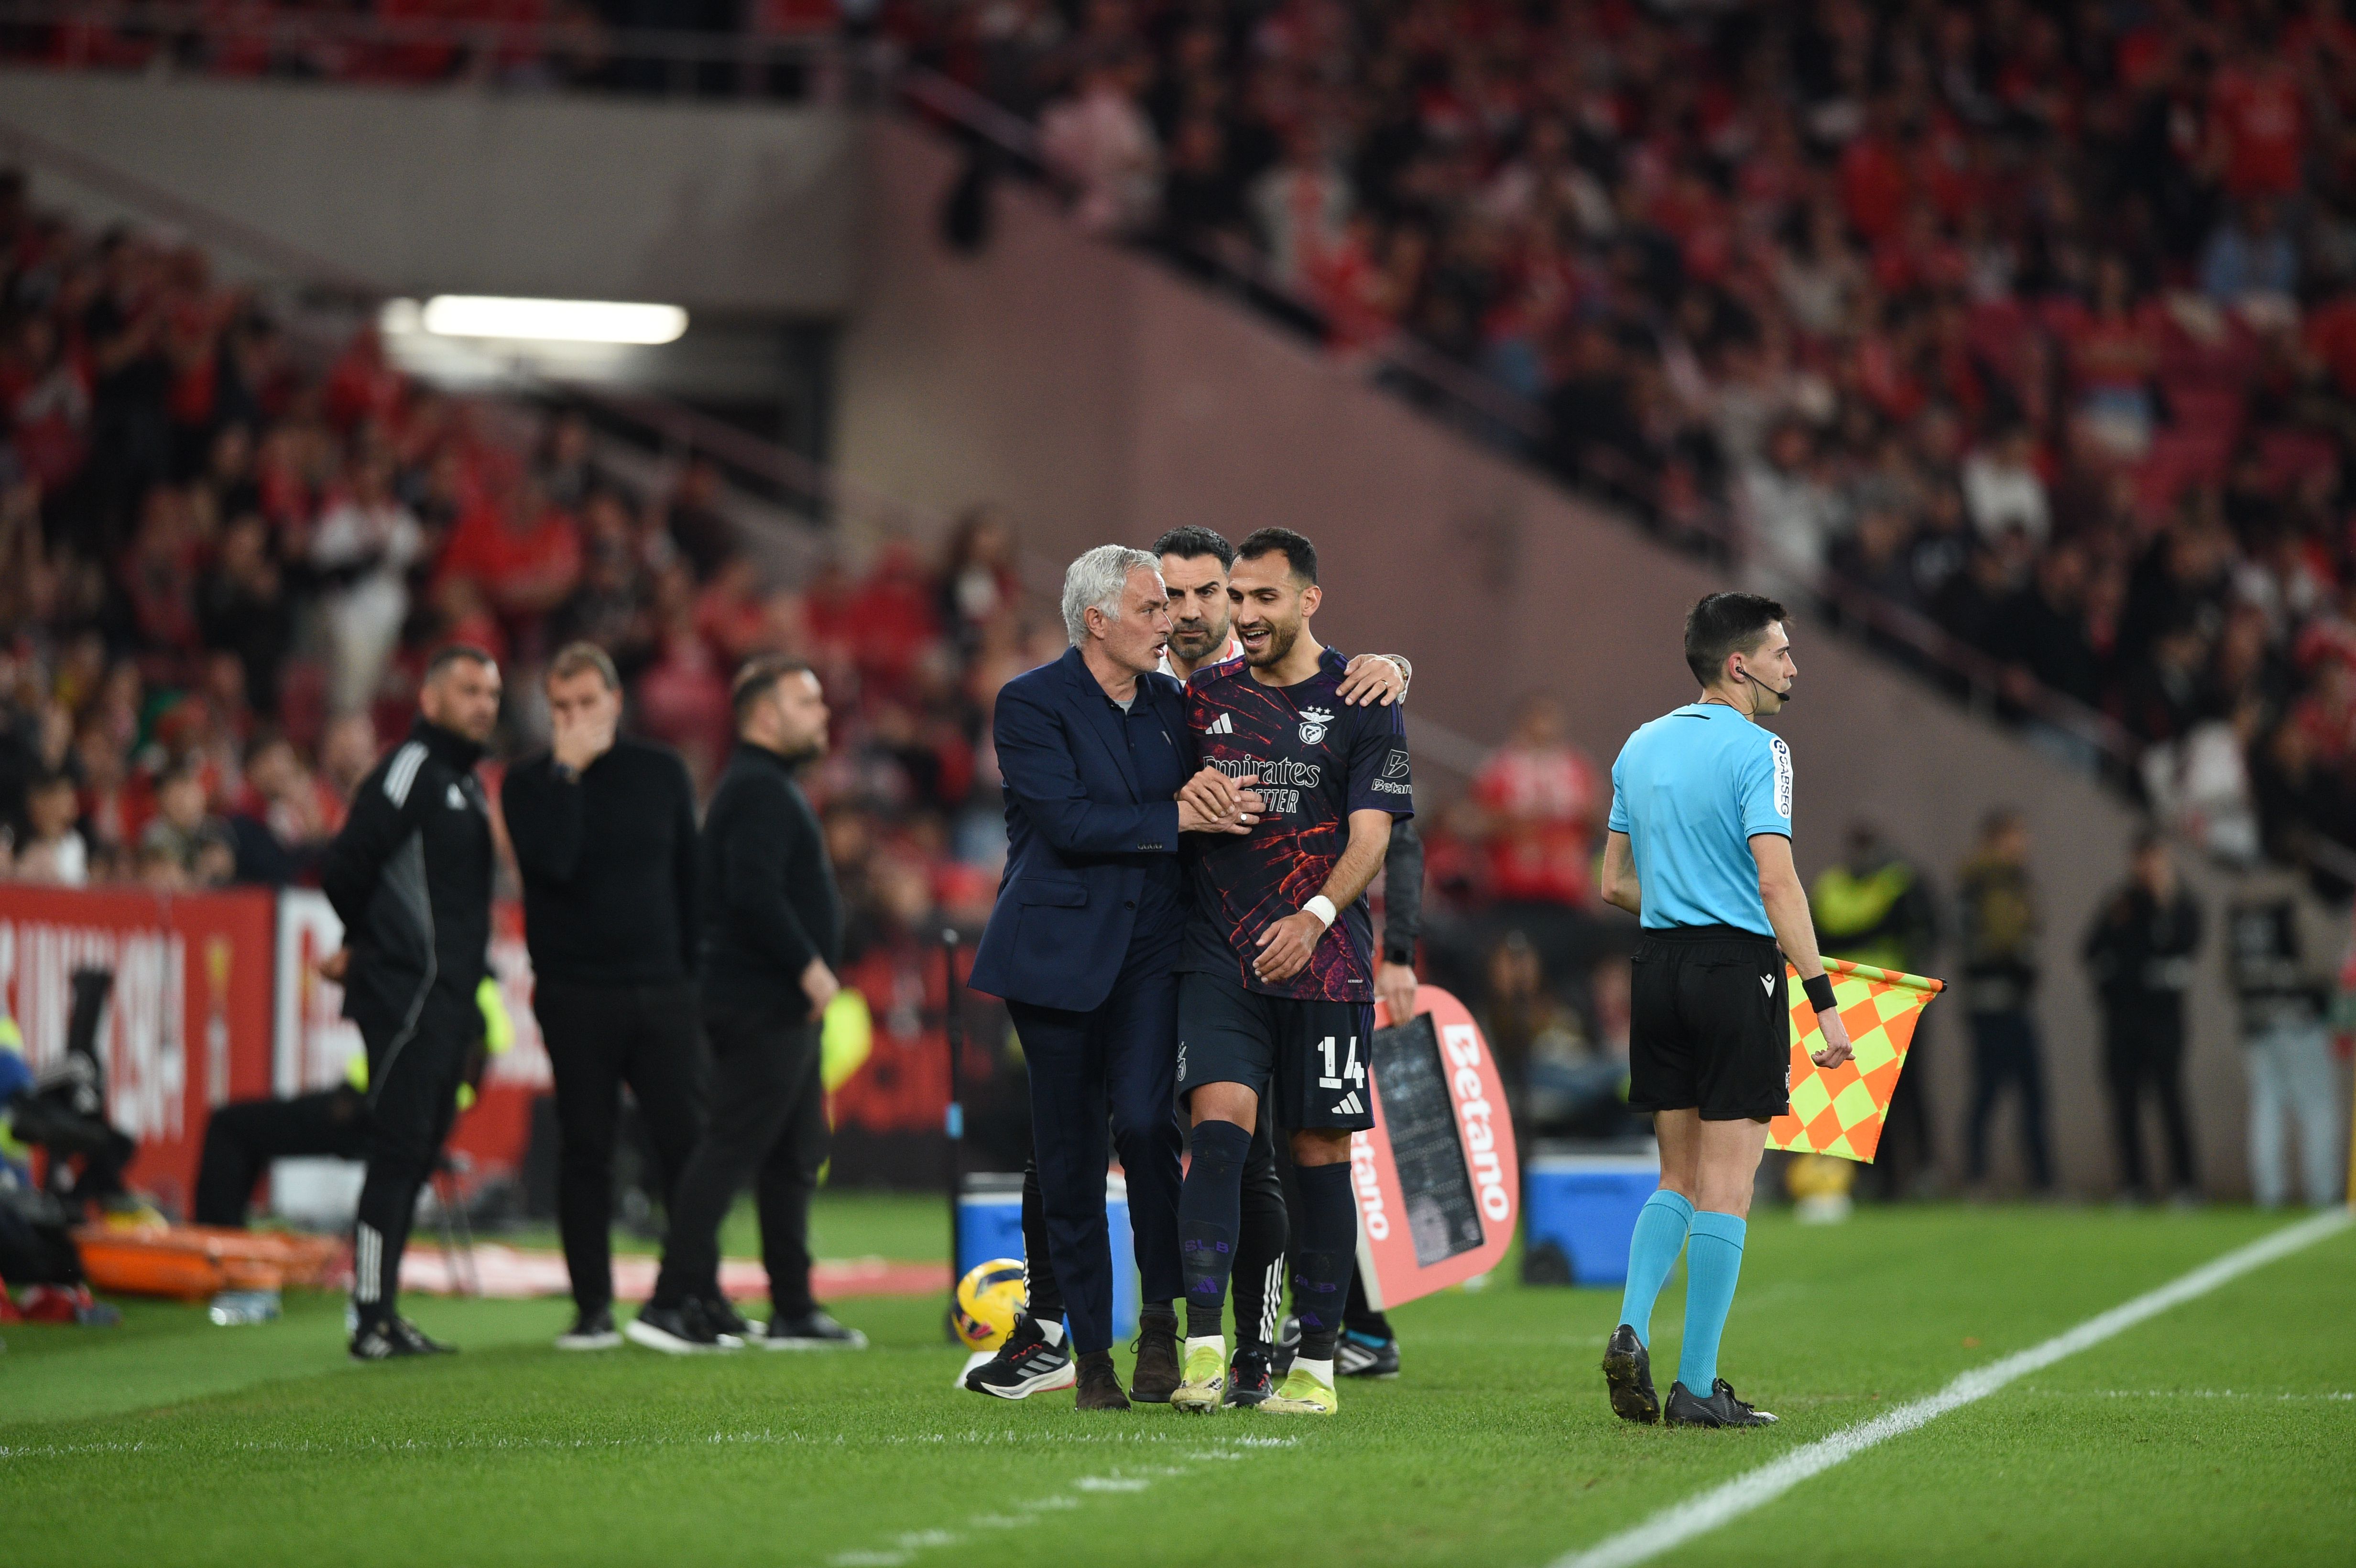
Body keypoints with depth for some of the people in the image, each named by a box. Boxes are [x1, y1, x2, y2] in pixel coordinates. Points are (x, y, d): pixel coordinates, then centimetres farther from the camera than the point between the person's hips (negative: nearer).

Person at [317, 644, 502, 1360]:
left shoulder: (465, 782, 19)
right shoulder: (410, 771, -11)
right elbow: (343, 867, -15)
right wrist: (372, 942, 2)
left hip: (448, 1001, 9)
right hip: (408, 998, -9)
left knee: (416, 1155, 10)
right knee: (398, 1152, -10)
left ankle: (384, 1314, 14)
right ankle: (371, 1321, -11)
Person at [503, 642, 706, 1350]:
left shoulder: (661, 771, 10)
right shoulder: (530, 783, 1)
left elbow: (689, 878, 14)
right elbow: (551, 861, -17)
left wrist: (694, 971, 9)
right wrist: (568, 772, -15)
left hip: (662, 992, 2)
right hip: (575, 994, -2)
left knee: (686, 1143, -3)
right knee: (586, 1151, 0)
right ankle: (593, 1308, 5)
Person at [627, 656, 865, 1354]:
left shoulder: (770, 787, 20)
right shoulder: (758, 791, -14)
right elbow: (754, 894, -25)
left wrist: (809, 967, 17)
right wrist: (809, 964, -21)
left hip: (781, 1005, 11)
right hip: (763, 1002, -11)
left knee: (797, 1154, 12)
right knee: (732, 1147, -11)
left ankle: (794, 1311, 16)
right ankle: (673, 1302, -11)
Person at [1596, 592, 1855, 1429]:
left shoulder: (1641, 747, 13)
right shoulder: (1754, 750, -10)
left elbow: (1616, 882, 16)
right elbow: (1776, 881, -19)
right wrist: (1823, 1001, -19)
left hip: (1658, 964, 7)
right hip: (1737, 969, -7)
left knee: (1679, 1178, 16)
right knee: (1726, 1185, -2)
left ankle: (1631, 1329, -4)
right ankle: (1697, 1387, -2)